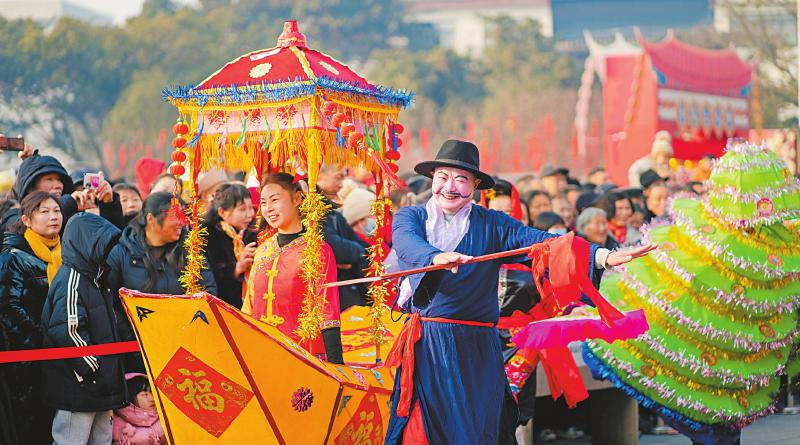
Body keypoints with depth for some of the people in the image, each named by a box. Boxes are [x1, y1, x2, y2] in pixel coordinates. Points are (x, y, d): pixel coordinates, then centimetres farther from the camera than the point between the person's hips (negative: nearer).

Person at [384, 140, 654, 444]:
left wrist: (603, 256, -23)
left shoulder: (492, 225, 6)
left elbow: (540, 242, -7)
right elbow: (407, 243, -16)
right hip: (424, 347, 0)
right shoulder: (410, 217, 8)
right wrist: (437, 257, -39)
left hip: (475, 350, 0)